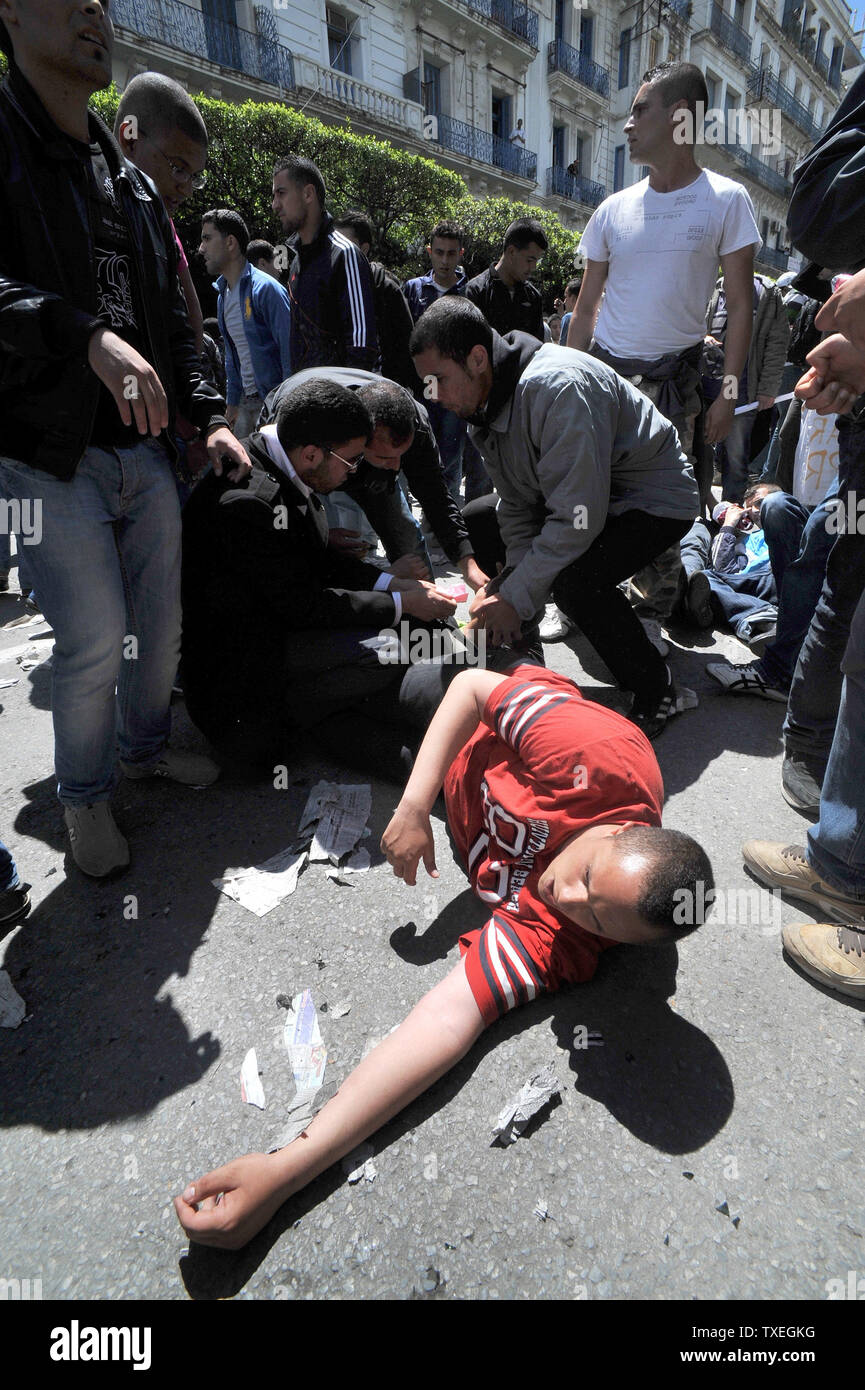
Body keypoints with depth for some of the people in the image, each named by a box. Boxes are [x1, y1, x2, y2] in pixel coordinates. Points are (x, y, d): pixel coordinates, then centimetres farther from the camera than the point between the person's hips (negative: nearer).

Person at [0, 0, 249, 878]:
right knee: (96, 639, -7)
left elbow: (169, 319, 20)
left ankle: (146, 746, 35)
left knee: (162, 618, 12)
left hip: (145, 448, 7)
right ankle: (83, 796, 17)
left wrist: (207, 416, 10)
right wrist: (88, 337, -32)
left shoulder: (130, 183, 18)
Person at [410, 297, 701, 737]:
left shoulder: (557, 387, -33)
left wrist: (516, 597, -31)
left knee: (573, 578, -35)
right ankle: (516, 634, 19)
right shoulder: (486, 399, -4)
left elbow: (578, 519, -36)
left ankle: (657, 692, -13)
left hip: (654, 498, -9)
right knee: (475, 520, 4)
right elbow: (517, 502, 0)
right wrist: (513, 579, -13)